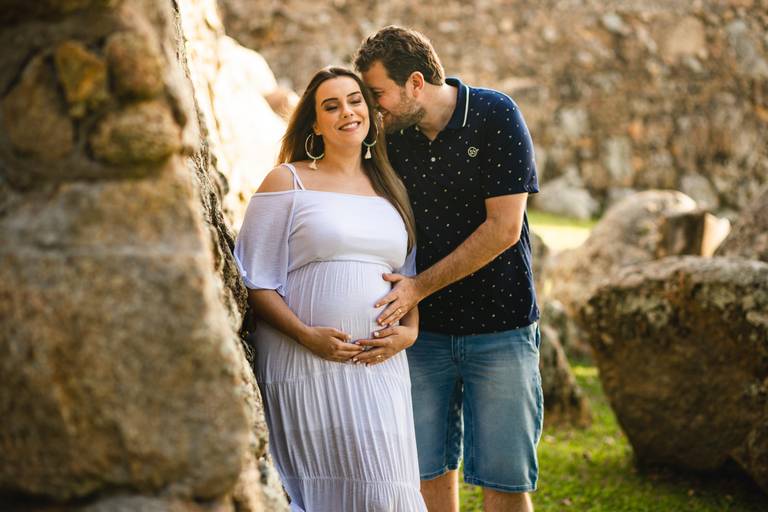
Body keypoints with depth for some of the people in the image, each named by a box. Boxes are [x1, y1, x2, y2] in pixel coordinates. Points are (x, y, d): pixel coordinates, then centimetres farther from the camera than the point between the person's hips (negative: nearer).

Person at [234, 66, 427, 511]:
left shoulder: (392, 189, 17)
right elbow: (255, 281, -3)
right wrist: (306, 335, -15)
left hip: (381, 366, 4)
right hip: (307, 368, -4)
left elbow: (410, 275, 20)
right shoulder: (286, 182, 2)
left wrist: (409, 331, 0)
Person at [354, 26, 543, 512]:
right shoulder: (394, 136, 4)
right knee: (429, 469, 6)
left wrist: (420, 287, -14)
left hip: (499, 325, -4)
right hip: (423, 327, 4)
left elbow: (503, 228, -15)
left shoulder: (495, 116, -10)